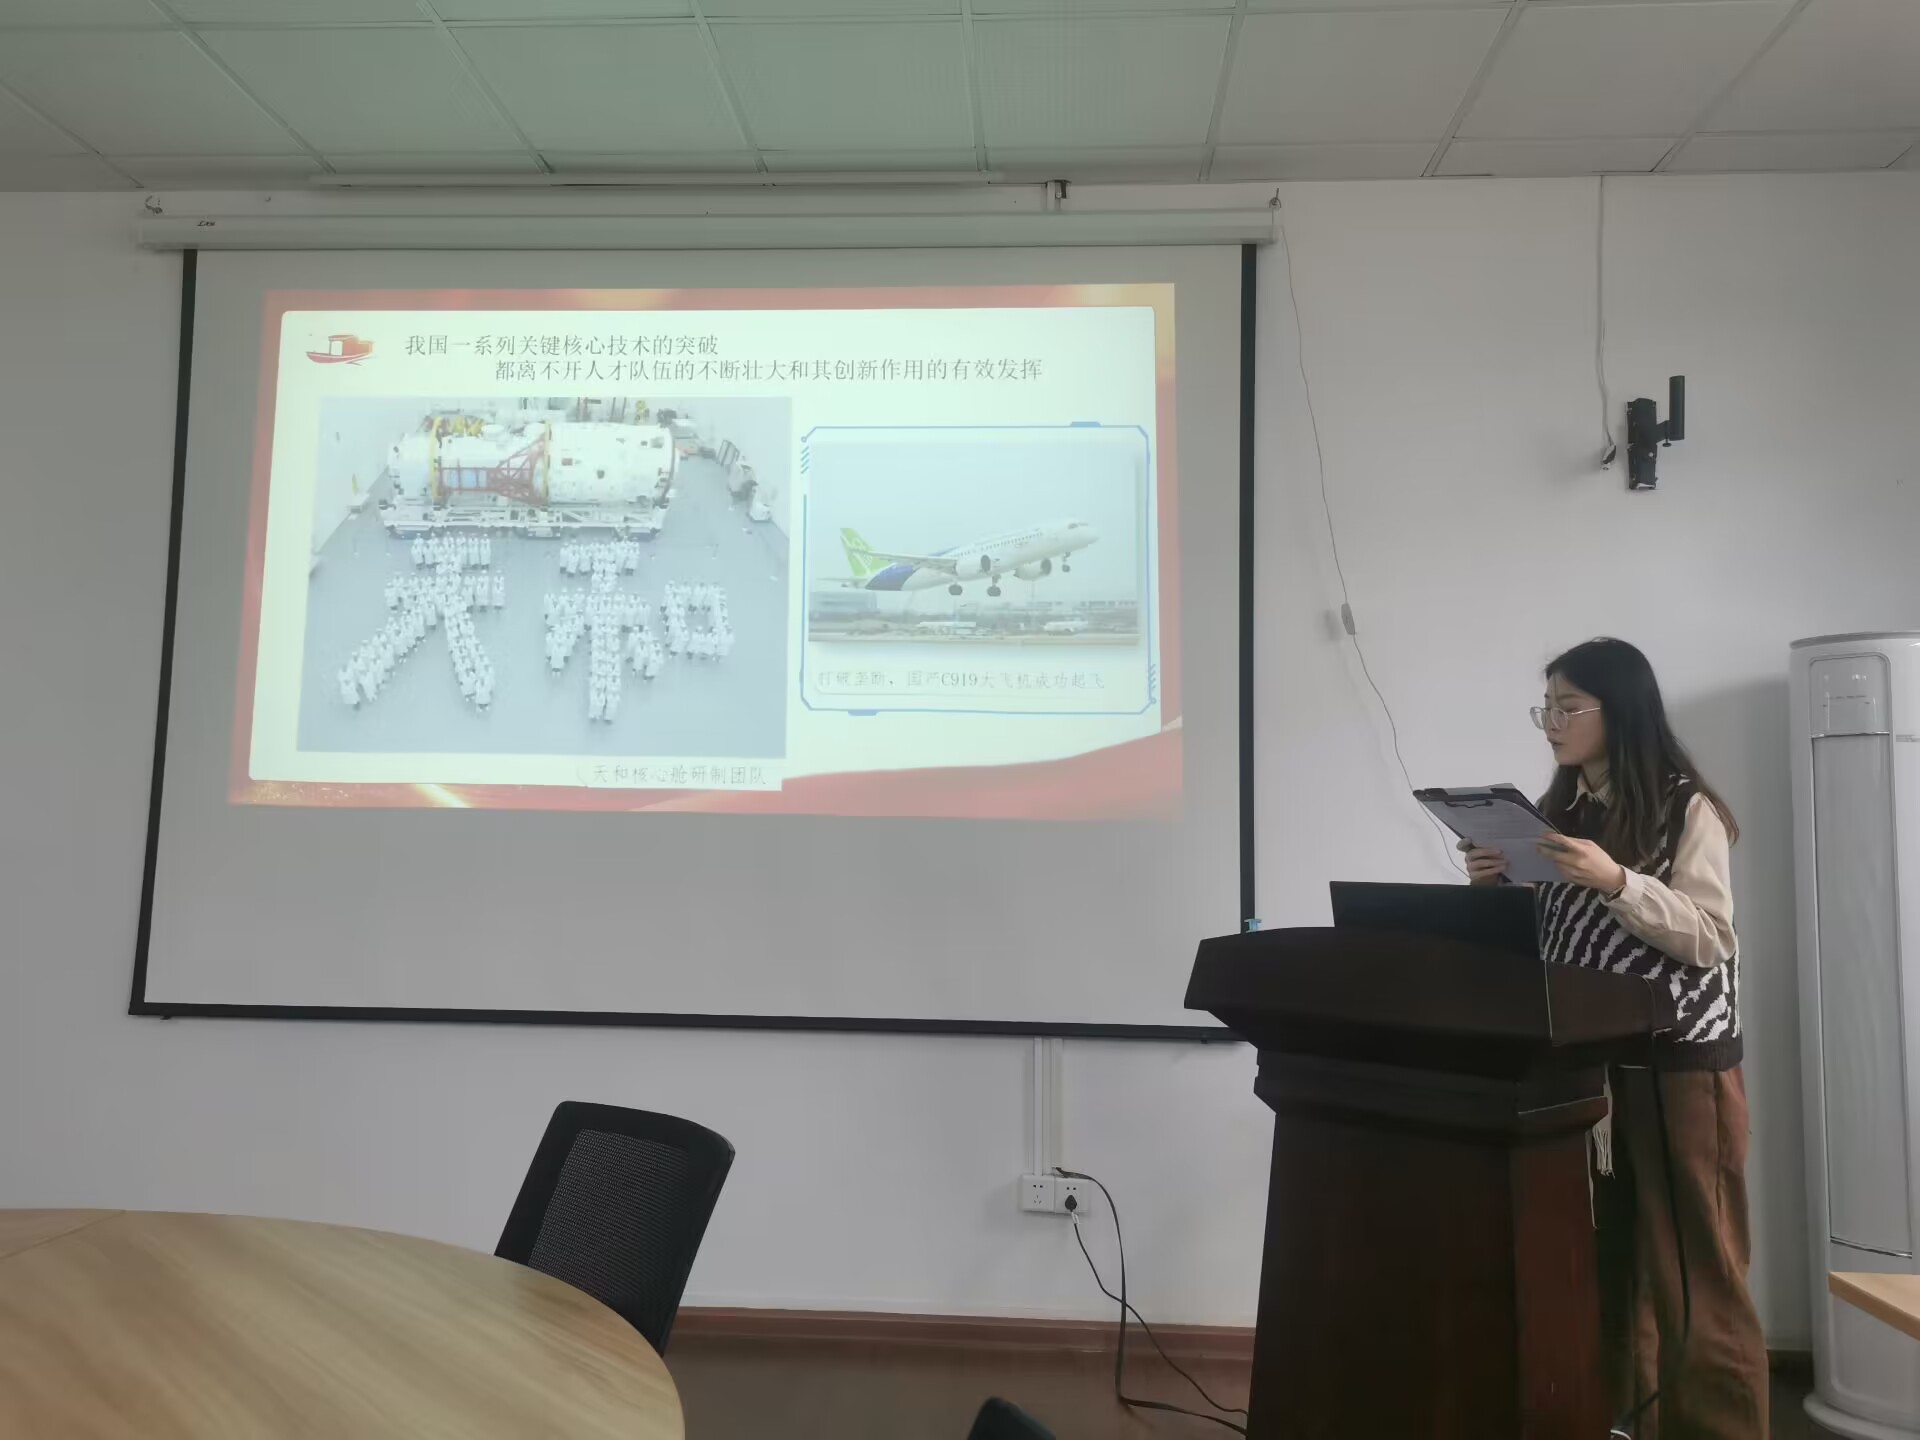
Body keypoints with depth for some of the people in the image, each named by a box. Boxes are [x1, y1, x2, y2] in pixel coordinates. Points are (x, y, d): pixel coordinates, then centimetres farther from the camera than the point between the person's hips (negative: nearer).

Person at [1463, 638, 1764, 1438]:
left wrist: (1616, 882, -24)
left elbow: (1707, 938, -12)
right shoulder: (1559, 814, 12)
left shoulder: (1686, 809, -6)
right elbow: (1537, 941, 15)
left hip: (1679, 1063, -5)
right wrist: (1496, 889, -4)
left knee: (1691, 1272, 1)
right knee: (1605, 1263, 10)